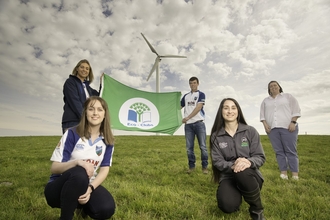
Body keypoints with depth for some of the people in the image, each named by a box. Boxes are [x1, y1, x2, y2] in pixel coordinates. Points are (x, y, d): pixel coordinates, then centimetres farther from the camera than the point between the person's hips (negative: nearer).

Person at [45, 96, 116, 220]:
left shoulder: (107, 140, -2)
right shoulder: (72, 134, -13)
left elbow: (104, 169, -5)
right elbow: (54, 168, -13)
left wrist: (90, 188, -24)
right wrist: (77, 162, -32)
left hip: (84, 185, 3)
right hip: (59, 188, -3)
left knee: (107, 209, -25)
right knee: (79, 174, -38)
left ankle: (82, 205, 9)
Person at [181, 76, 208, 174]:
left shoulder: (201, 94, 5)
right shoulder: (186, 96, 18)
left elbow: (198, 108, -8)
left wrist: (188, 117, -14)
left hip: (199, 123, -4)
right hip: (188, 124, 4)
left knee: (203, 146, -1)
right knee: (189, 147, 6)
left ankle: (204, 166, 9)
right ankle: (191, 166, 16)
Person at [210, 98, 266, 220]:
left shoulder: (250, 131, -2)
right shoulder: (216, 136, -2)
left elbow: (260, 157, -4)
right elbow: (217, 161, -5)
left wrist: (249, 162, -28)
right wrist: (232, 166, -26)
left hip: (250, 175, 0)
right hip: (228, 176, 0)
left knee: (242, 172, -37)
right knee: (227, 205, -29)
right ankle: (237, 195, 12)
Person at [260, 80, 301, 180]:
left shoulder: (288, 96, 12)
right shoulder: (265, 101, 19)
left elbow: (296, 109, 4)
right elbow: (262, 114, 14)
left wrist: (293, 122, -9)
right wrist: (265, 124, -1)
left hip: (288, 127, -2)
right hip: (272, 128, 3)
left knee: (291, 150, -6)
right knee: (278, 151, -1)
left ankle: (295, 174, -4)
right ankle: (283, 173, 1)